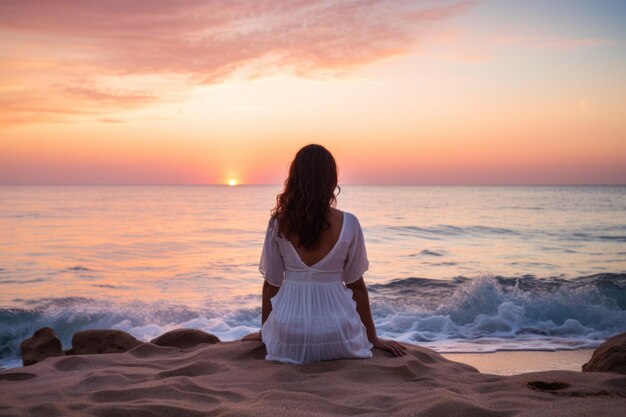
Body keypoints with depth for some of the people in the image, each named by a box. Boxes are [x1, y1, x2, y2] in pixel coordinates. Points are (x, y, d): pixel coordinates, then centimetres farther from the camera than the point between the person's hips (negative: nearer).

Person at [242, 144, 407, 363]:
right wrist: (373, 338, 13)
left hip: (288, 339, 2)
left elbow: (271, 282, 2)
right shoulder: (348, 224, -7)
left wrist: (264, 331, 19)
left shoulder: (279, 223, -5)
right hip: (336, 339, -1)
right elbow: (356, 284, 0)